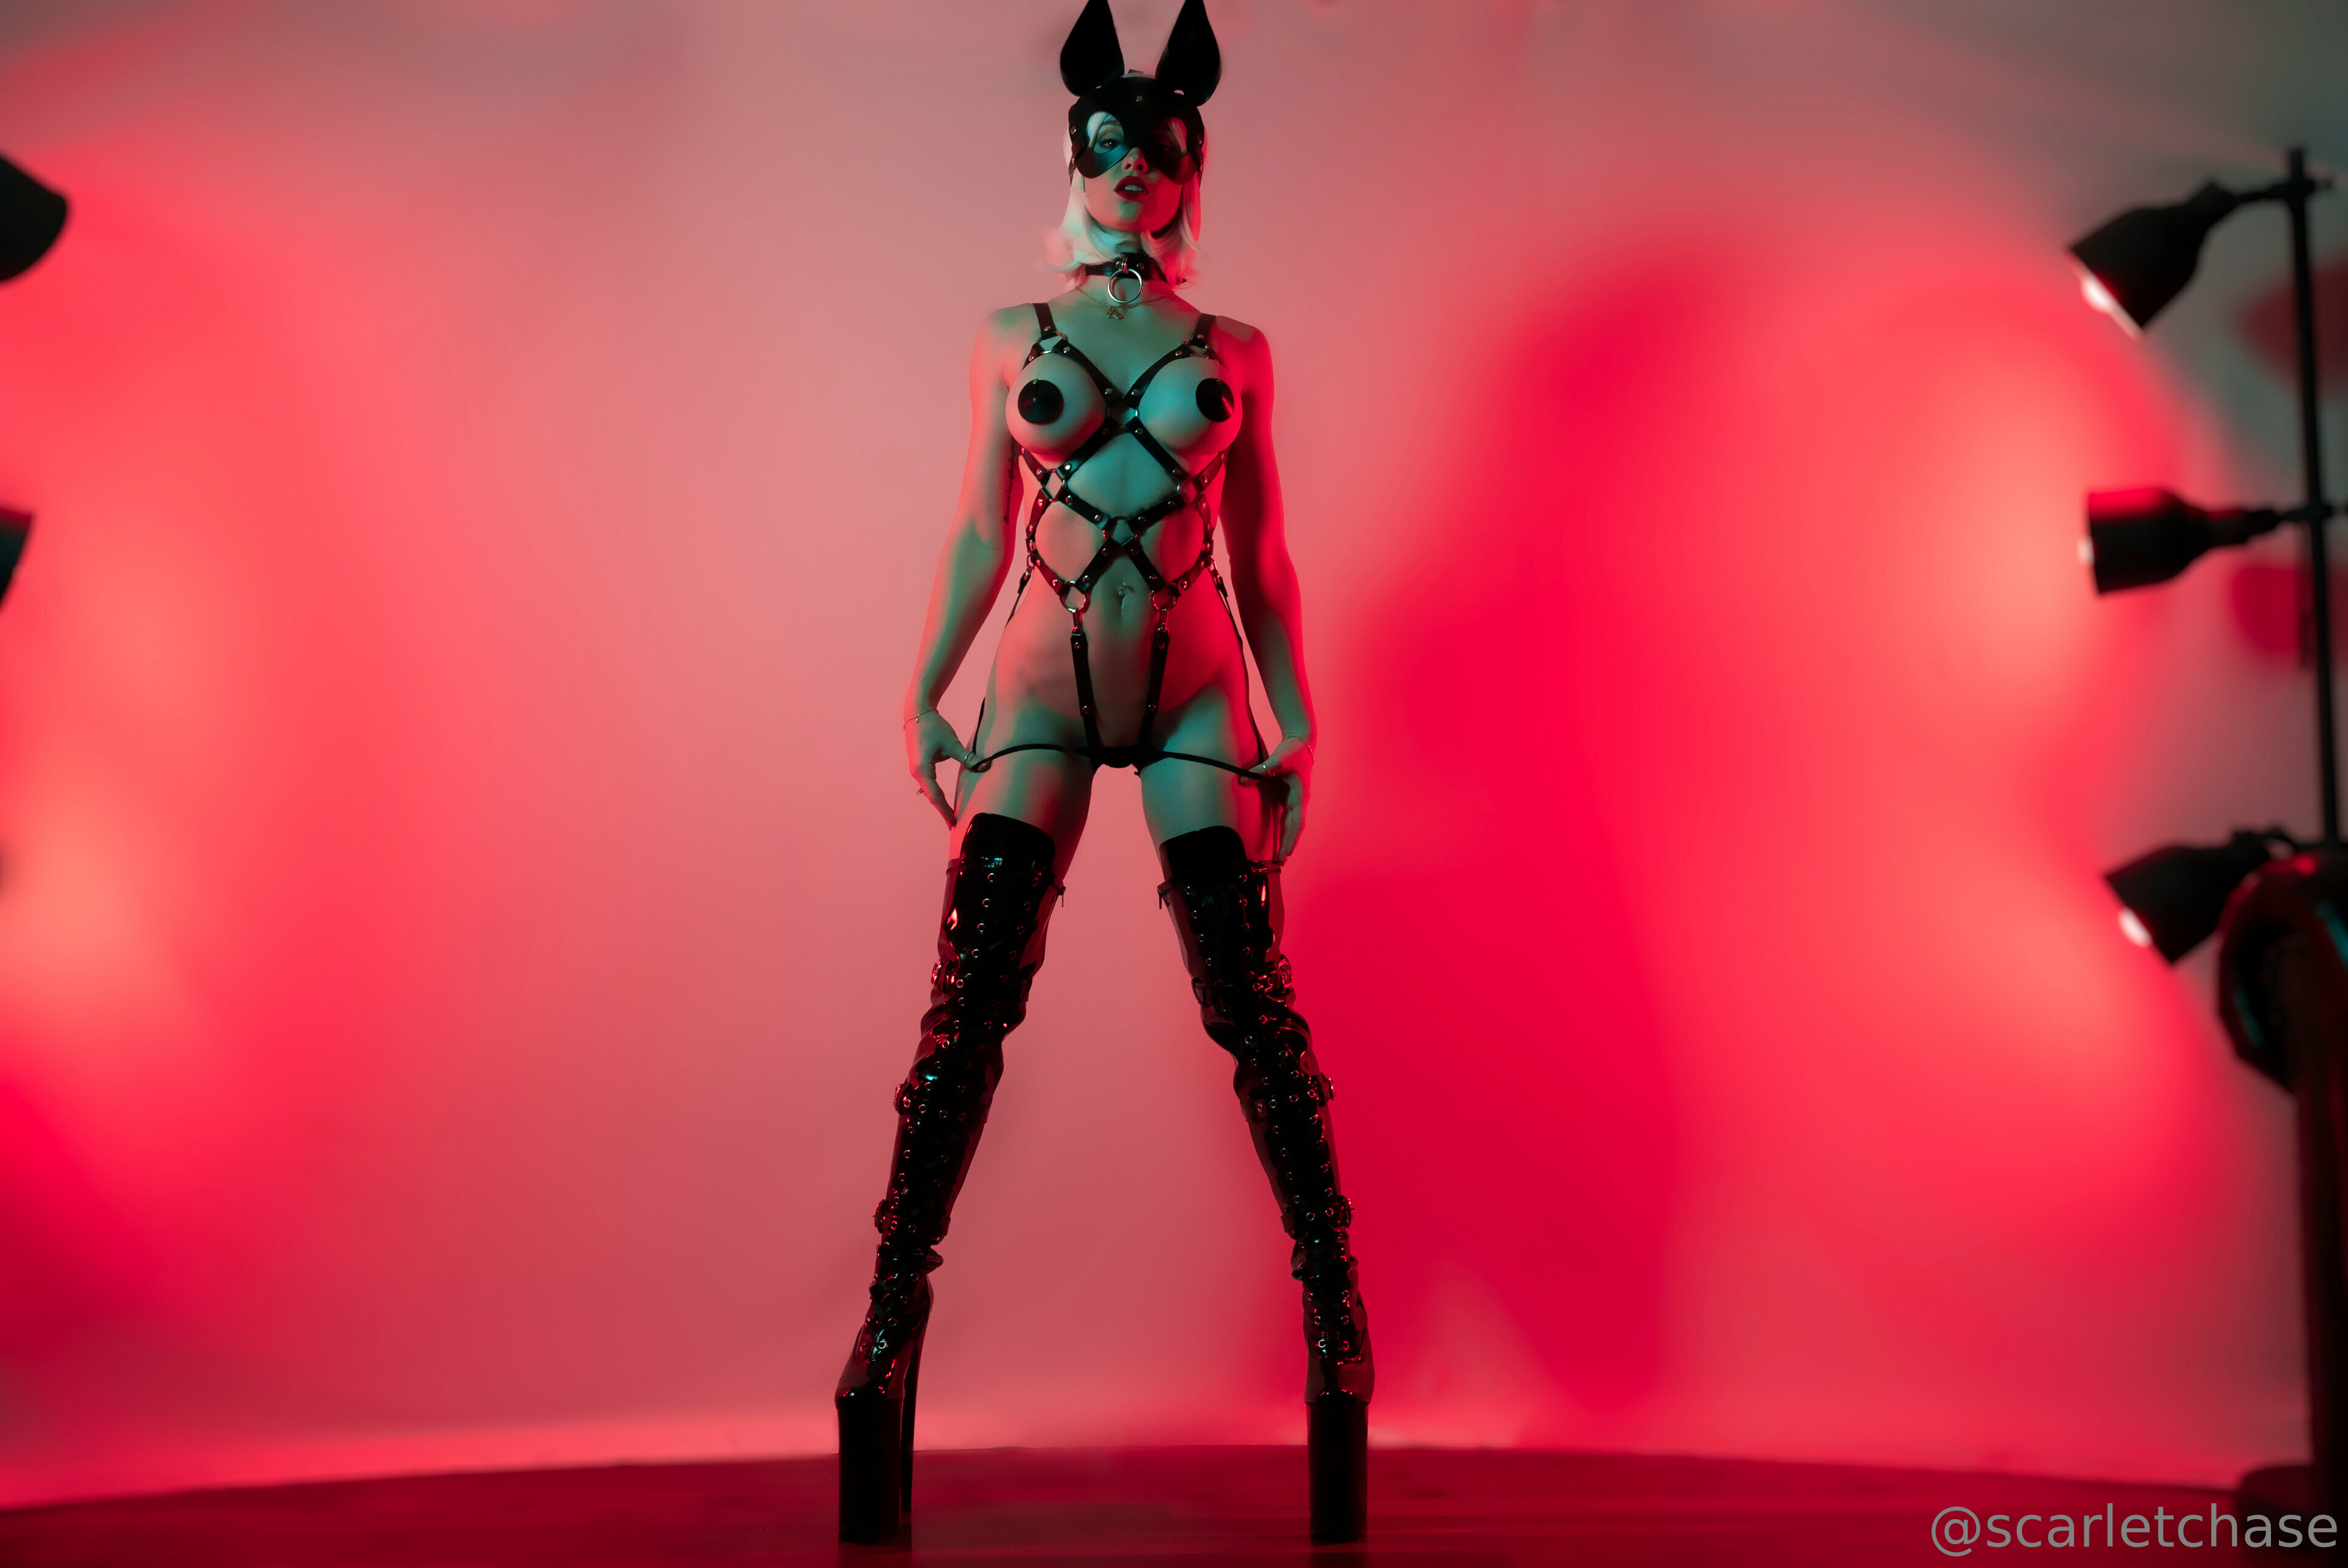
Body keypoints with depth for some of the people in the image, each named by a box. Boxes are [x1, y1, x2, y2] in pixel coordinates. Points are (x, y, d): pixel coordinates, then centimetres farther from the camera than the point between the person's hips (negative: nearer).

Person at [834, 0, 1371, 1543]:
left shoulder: (1234, 353, 9)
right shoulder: (1011, 340, 9)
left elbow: (1263, 557, 10)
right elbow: (980, 534, 11)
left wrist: (1297, 722, 7)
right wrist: (927, 694, 7)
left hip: (1195, 692, 0)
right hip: (1046, 689, 0)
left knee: (1254, 1005, -5)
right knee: (969, 1006, -7)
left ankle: (1337, 1304, 7)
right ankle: (892, 1320, 1)